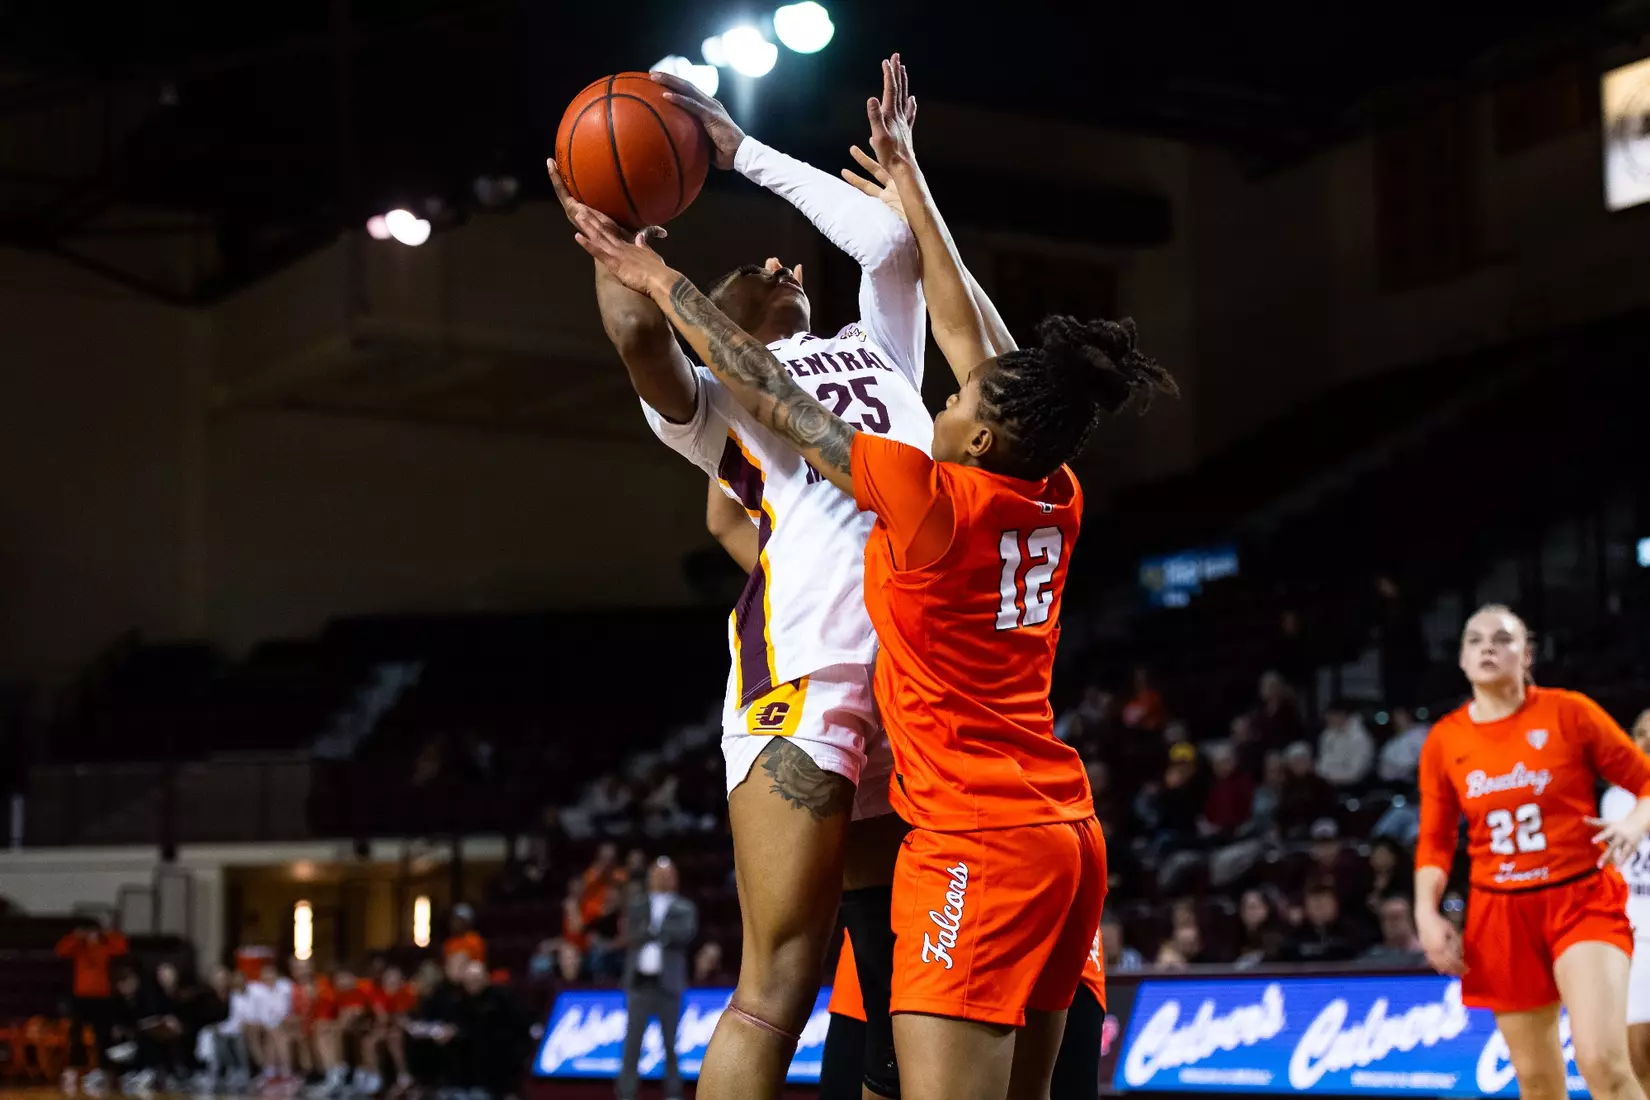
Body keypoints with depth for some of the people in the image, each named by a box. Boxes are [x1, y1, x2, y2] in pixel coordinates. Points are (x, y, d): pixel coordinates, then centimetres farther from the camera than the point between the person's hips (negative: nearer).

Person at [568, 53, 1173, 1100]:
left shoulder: (931, 500, -11)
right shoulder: (1057, 505, 8)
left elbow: (772, 396, -4)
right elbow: (966, 331, 18)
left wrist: (656, 277, 7)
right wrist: (905, 169, 27)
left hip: (976, 845, -9)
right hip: (1068, 839, 9)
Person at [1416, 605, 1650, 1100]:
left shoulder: (1569, 713, -3)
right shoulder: (1443, 740, 5)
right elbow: (1435, 841, 11)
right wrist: (1427, 914, -2)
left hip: (1583, 899, -3)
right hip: (1501, 915, 3)